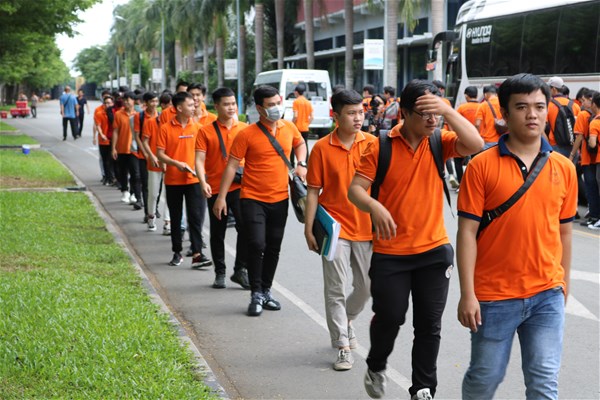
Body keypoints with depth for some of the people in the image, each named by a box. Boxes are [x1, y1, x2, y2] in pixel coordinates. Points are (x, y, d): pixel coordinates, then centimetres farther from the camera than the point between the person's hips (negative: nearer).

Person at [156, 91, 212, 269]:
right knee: (175, 217, 10)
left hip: (193, 179, 1)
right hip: (173, 180, 0)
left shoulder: (197, 127, 2)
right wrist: (176, 163, -18)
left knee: (195, 217, -5)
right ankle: (177, 252, 21)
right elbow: (160, 154, -4)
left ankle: (197, 254, -8)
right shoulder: (166, 128, -4)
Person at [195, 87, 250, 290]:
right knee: (217, 233, 10)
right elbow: (199, 160, -6)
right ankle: (220, 273, 23)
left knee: (245, 227, -13)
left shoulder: (244, 128, 5)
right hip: (215, 189, 0)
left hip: (239, 187, 0)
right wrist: (203, 182, -21)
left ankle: (240, 270, 1)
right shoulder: (206, 131, 0)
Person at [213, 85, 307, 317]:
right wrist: (221, 197, -10)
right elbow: (232, 166, -8)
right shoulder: (247, 135, -11)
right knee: (257, 245, -12)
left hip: (280, 199, 4)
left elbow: (300, 144, 25)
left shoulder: (289, 128, 2)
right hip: (253, 199, -4)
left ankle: (266, 291, 26)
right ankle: (256, 295, 1)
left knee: (273, 248, 11)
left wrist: (301, 164, 6)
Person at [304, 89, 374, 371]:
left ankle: (346, 319, 41)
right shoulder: (322, 148, -5)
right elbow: (313, 191, -1)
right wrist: (309, 229, -3)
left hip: (366, 226, 3)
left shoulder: (372, 144, 0)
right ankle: (343, 347, 7)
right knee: (336, 289, -1)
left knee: (367, 286, 12)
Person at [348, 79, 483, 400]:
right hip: (390, 252, -2)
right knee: (389, 316, 3)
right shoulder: (381, 147, -7)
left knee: (429, 325, 7)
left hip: (434, 250, 2)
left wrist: (449, 111, -27)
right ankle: (376, 367, 34)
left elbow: (475, 145, -17)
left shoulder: (439, 143, 0)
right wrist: (375, 206, -30)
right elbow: (355, 189, -9)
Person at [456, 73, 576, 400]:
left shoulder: (564, 168, 3)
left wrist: (564, 285, 14)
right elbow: (467, 232, -8)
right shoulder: (482, 166, -7)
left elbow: (564, 232, 11)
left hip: (547, 295, 2)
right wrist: (467, 294, -11)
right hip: (494, 295, -2)